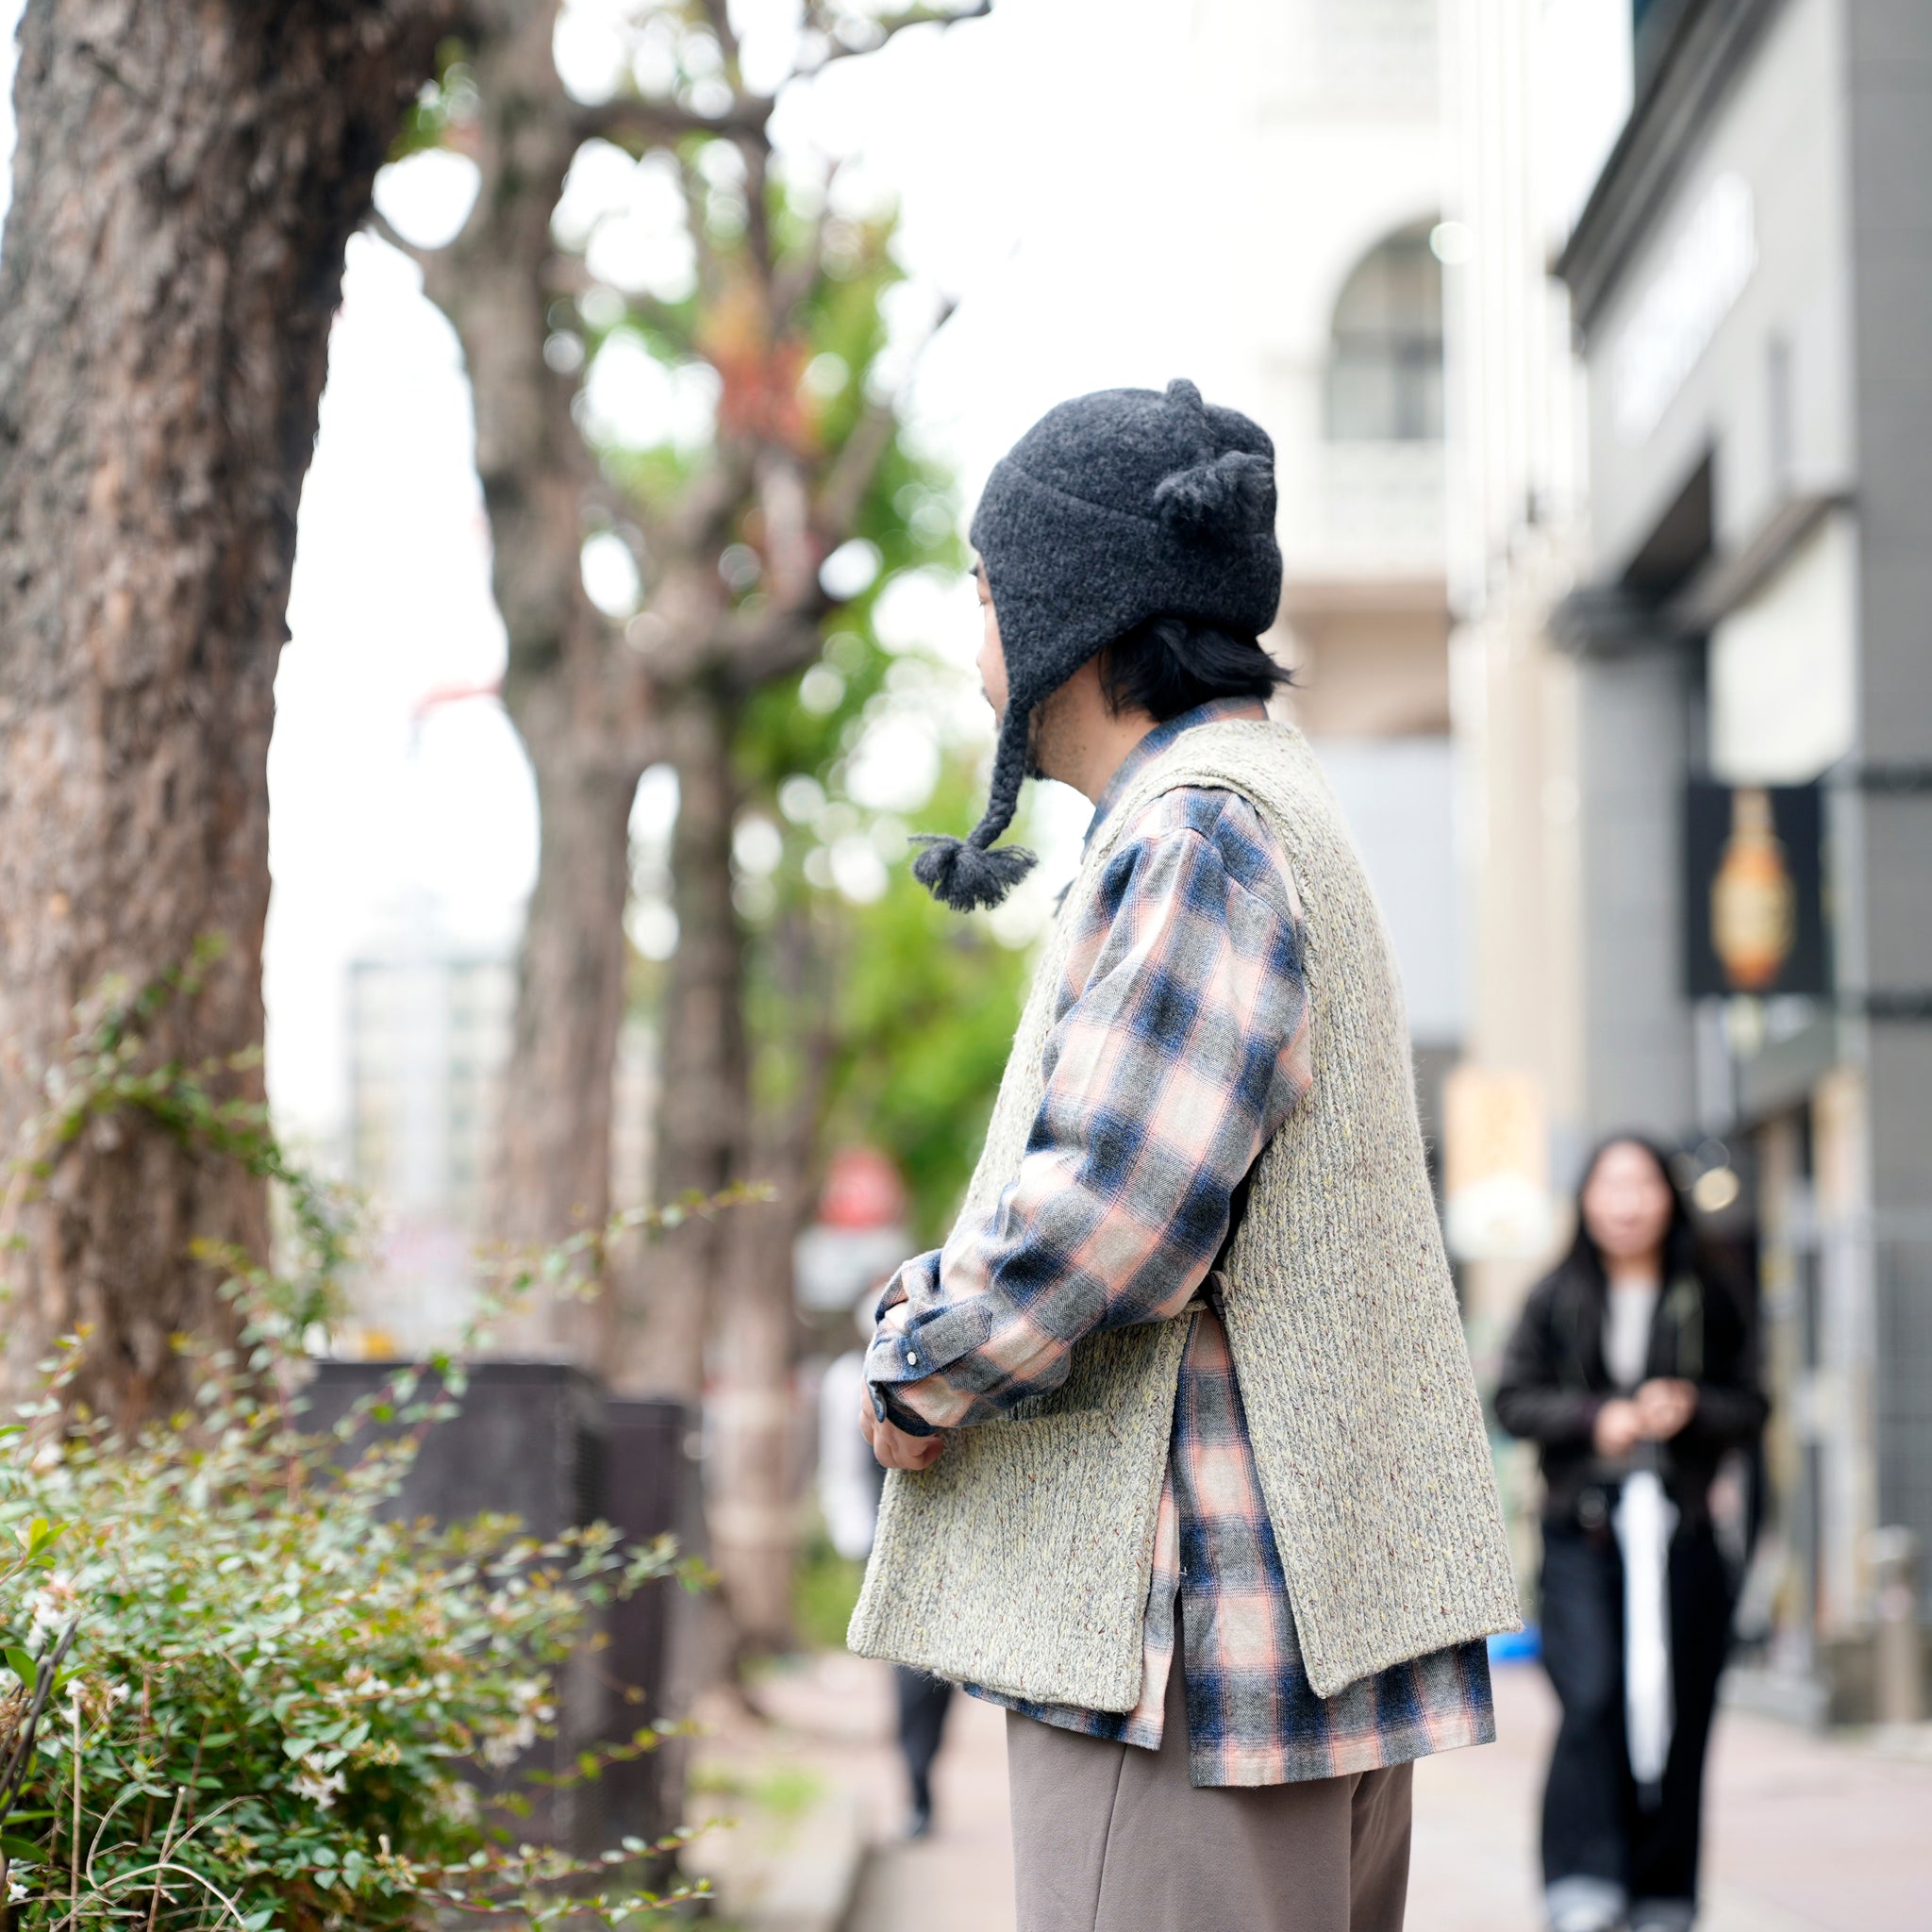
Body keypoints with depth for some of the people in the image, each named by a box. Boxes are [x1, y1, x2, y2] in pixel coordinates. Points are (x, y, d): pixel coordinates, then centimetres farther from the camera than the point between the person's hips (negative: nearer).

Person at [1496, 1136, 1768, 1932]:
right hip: (1581, 1535, -1)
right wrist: (1595, 1418, -10)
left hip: (1680, 1531, 1)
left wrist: (1692, 1409, -10)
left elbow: (1750, 1406, 10)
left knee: (1676, 1710, 1)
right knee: (1591, 1699, -16)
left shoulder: (1708, 1304, 9)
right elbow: (1514, 1400, 6)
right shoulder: (1554, 1300, 8)